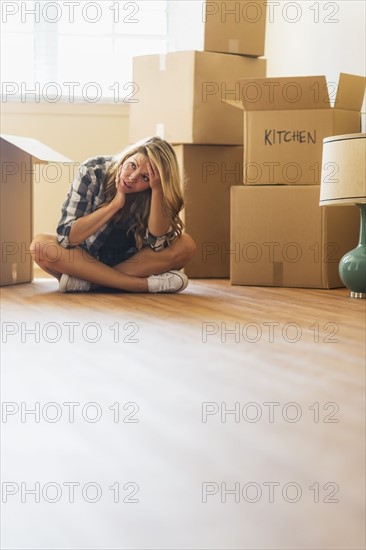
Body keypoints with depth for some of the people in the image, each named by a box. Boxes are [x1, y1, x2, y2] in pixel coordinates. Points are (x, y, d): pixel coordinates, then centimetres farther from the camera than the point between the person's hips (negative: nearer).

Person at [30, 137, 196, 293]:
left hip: (135, 260, 1)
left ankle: (86, 281, -29)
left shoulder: (156, 191, -16)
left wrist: (157, 190, -35)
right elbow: (67, 236, -26)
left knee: (186, 245, -26)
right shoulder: (92, 172, -20)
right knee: (40, 245, -31)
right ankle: (144, 284, -33)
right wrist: (116, 203, -32)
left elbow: (157, 244, -27)